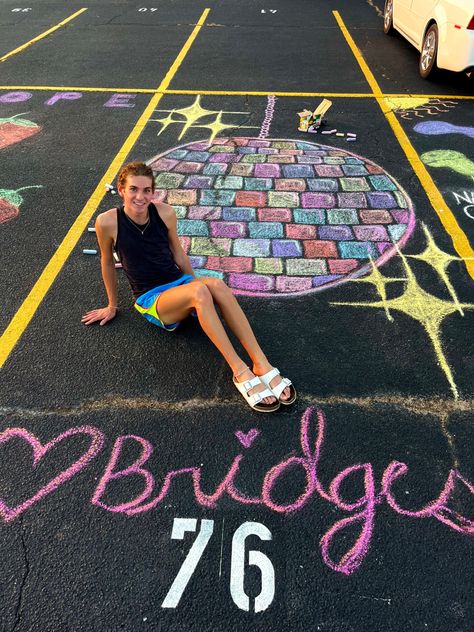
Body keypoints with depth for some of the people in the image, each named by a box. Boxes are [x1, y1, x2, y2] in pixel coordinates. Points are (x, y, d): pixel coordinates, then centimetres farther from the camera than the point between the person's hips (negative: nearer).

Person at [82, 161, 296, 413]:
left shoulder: (165, 213, -3)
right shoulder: (107, 222, -11)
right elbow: (107, 263, 4)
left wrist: (197, 286, 18)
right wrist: (112, 306, 15)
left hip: (179, 283, 3)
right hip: (150, 299, -3)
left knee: (217, 285, -32)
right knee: (199, 291, -35)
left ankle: (261, 365, -35)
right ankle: (241, 372, -35)